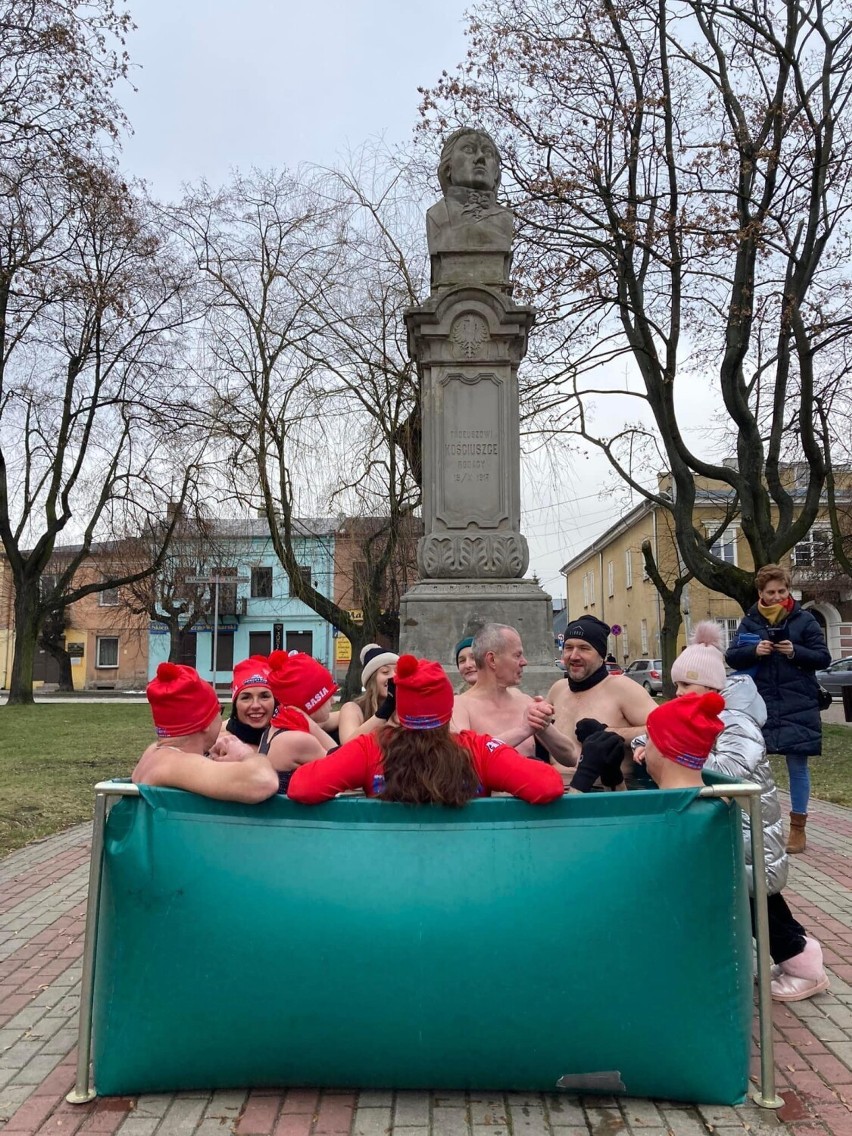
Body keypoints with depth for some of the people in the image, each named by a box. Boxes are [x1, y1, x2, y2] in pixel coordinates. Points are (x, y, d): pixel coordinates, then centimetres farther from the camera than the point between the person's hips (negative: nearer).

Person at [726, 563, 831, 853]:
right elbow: (731, 657, 4)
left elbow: (824, 657, 0)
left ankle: (797, 828, 16)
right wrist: (754, 650, -14)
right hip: (759, 705, 2)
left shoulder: (804, 619, 1)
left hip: (798, 707, -2)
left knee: (797, 765, 5)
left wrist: (796, 652, -16)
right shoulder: (750, 621, 6)